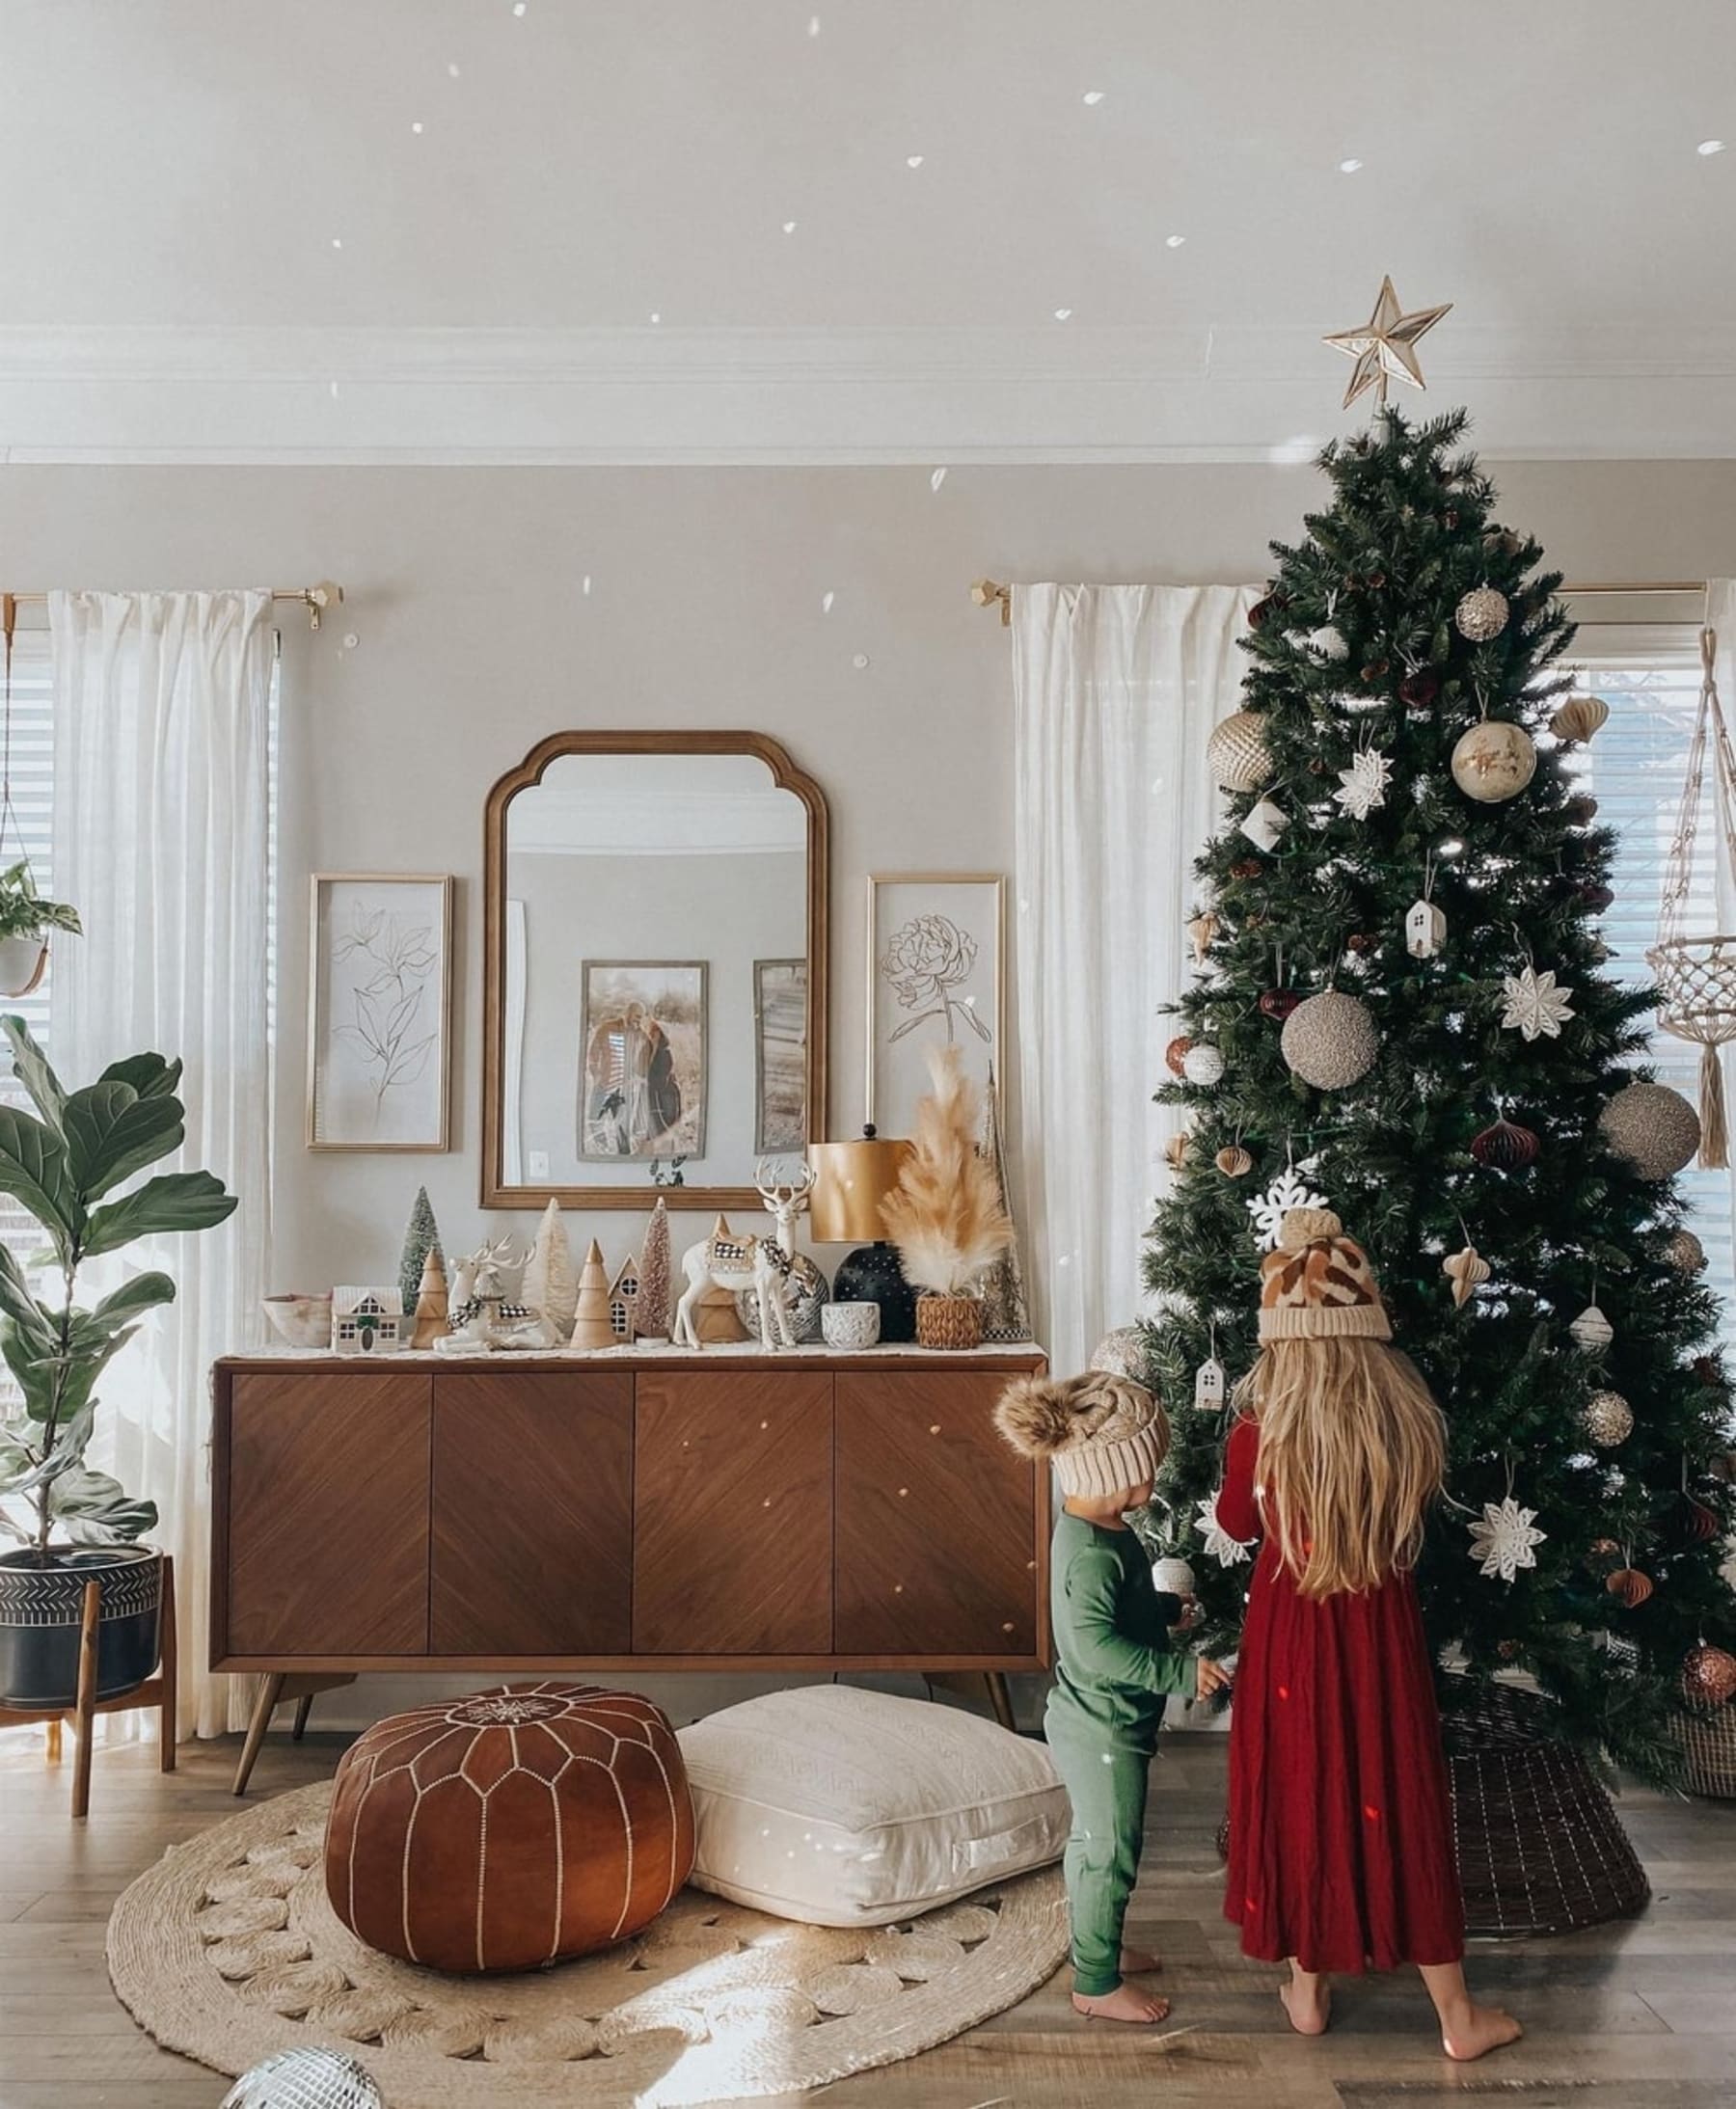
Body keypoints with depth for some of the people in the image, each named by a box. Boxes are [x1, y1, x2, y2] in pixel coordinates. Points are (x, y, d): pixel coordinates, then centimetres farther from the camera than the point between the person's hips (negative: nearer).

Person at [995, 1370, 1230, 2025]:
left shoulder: (1088, 1528, 3)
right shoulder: (1096, 1552, -29)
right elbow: (1096, 1646, -36)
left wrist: (1166, 1608, 20)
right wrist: (1180, 1670, -34)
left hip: (1089, 1723, 10)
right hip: (1104, 1731, -10)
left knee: (1093, 1842, 25)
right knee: (1110, 1855, 6)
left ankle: (1097, 1944, 43)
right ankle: (1096, 1984, 22)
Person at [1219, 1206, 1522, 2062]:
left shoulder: (1258, 1437, -19)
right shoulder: (1411, 1428, -14)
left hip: (1292, 1635, -1)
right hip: (1380, 1632, 1)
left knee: (1299, 1799, 16)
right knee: (1398, 1806, 14)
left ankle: (1307, 1991, 33)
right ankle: (1458, 2015, 29)